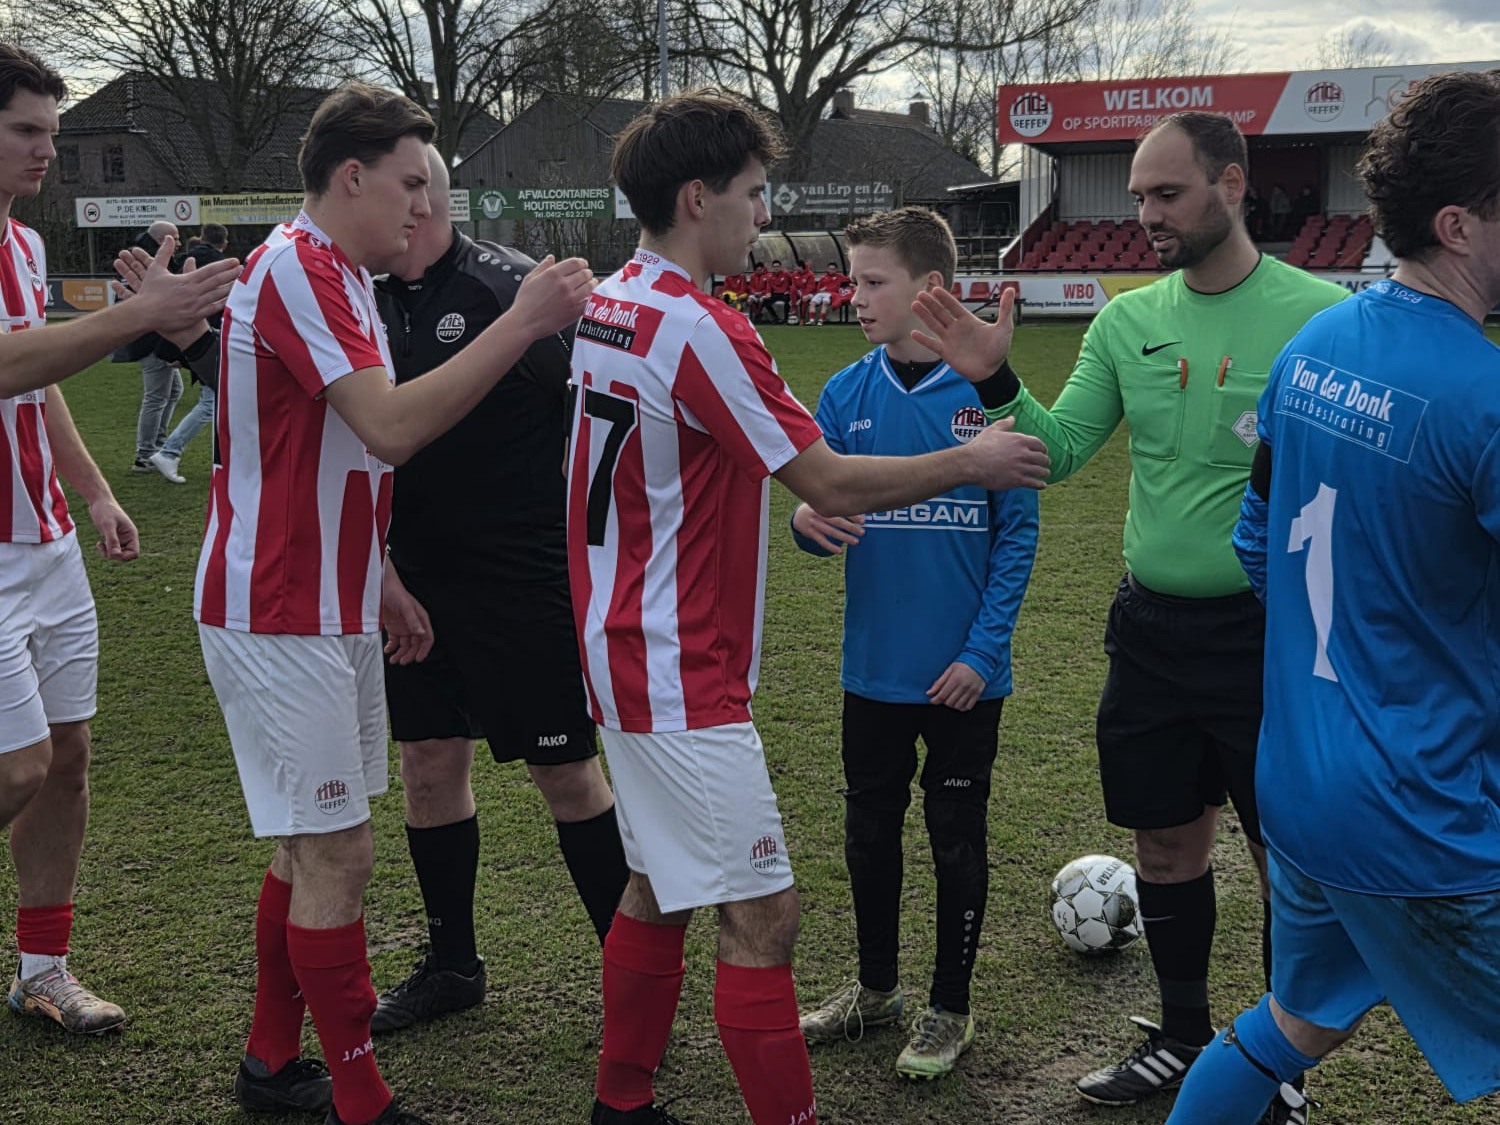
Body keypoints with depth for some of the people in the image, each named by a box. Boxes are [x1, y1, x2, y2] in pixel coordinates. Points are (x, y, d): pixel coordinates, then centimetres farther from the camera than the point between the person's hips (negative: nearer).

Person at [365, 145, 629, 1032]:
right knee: (429, 765, 12)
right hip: (412, 584, 6)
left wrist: (592, 560, -11)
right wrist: (382, 574, -2)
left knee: (567, 770, 2)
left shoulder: (516, 287, -13)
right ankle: (452, 965, 30)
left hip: (527, 583, -6)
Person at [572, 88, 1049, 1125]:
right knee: (763, 916, -5)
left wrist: (801, 500, 16)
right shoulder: (697, 329, -20)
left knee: (659, 887, 20)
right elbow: (833, 482, -17)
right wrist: (972, 461, -5)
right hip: (682, 682, -10)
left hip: (626, 652, 10)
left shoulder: (608, 308, 9)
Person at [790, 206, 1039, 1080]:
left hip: (962, 672, -3)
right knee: (869, 831, 15)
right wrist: (810, 523, -22)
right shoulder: (846, 395, -2)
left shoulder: (987, 392, -11)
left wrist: (983, 650, -14)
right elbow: (818, 516, 2)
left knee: (956, 838, 10)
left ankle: (951, 1009, 26)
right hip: (874, 669, 4)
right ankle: (876, 988, 35)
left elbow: (1018, 533, -8)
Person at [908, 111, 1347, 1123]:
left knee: (1293, 857, 8)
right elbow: (1059, 451, 1)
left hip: (1270, 631, -4)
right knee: (1167, 844, 17)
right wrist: (998, 379, -14)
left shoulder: (1319, 315, -12)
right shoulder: (1129, 321, 3)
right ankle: (1183, 1038, 37)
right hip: (1151, 626, 5)